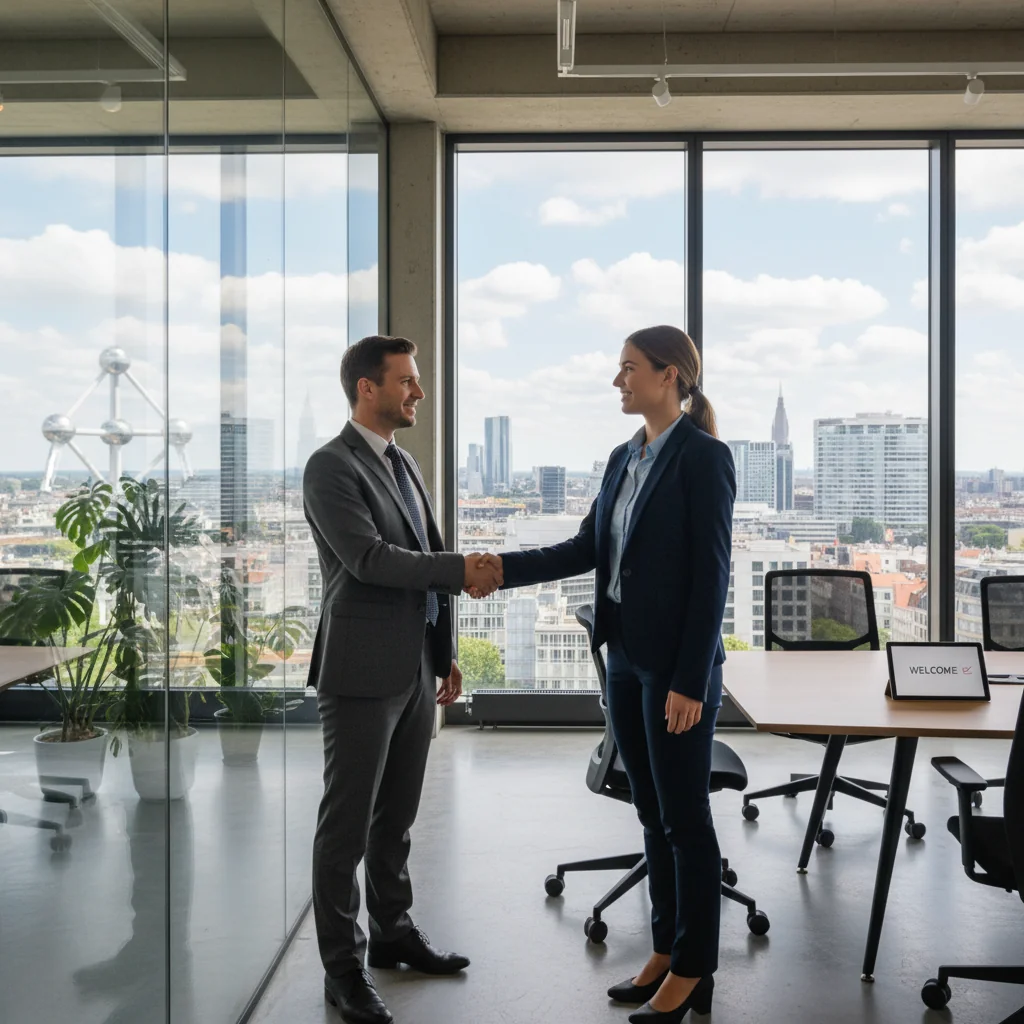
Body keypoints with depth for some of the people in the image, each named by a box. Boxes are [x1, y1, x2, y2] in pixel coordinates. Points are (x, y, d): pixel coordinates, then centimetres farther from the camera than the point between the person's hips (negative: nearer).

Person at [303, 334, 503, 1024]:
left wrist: (445, 656, 17)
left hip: (415, 669, 8)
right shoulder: (332, 467, -11)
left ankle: (394, 933, 34)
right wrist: (461, 569, -19)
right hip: (362, 675, -8)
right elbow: (370, 559, -22)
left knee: (397, 817, 19)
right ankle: (343, 967, 16)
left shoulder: (405, 464, 15)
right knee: (348, 824, 4)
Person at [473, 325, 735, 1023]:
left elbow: (712, 575, -16)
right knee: (652, 812, 16)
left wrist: (690, 682, -18)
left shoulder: (704, 457, -13)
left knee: (685, 818, 4)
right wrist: (506, 568, 3)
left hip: (677, 665, -8)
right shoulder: (625, 458, 11)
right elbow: (588, 549, 13)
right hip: (626, 656, 8)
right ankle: (667, 950, 30)